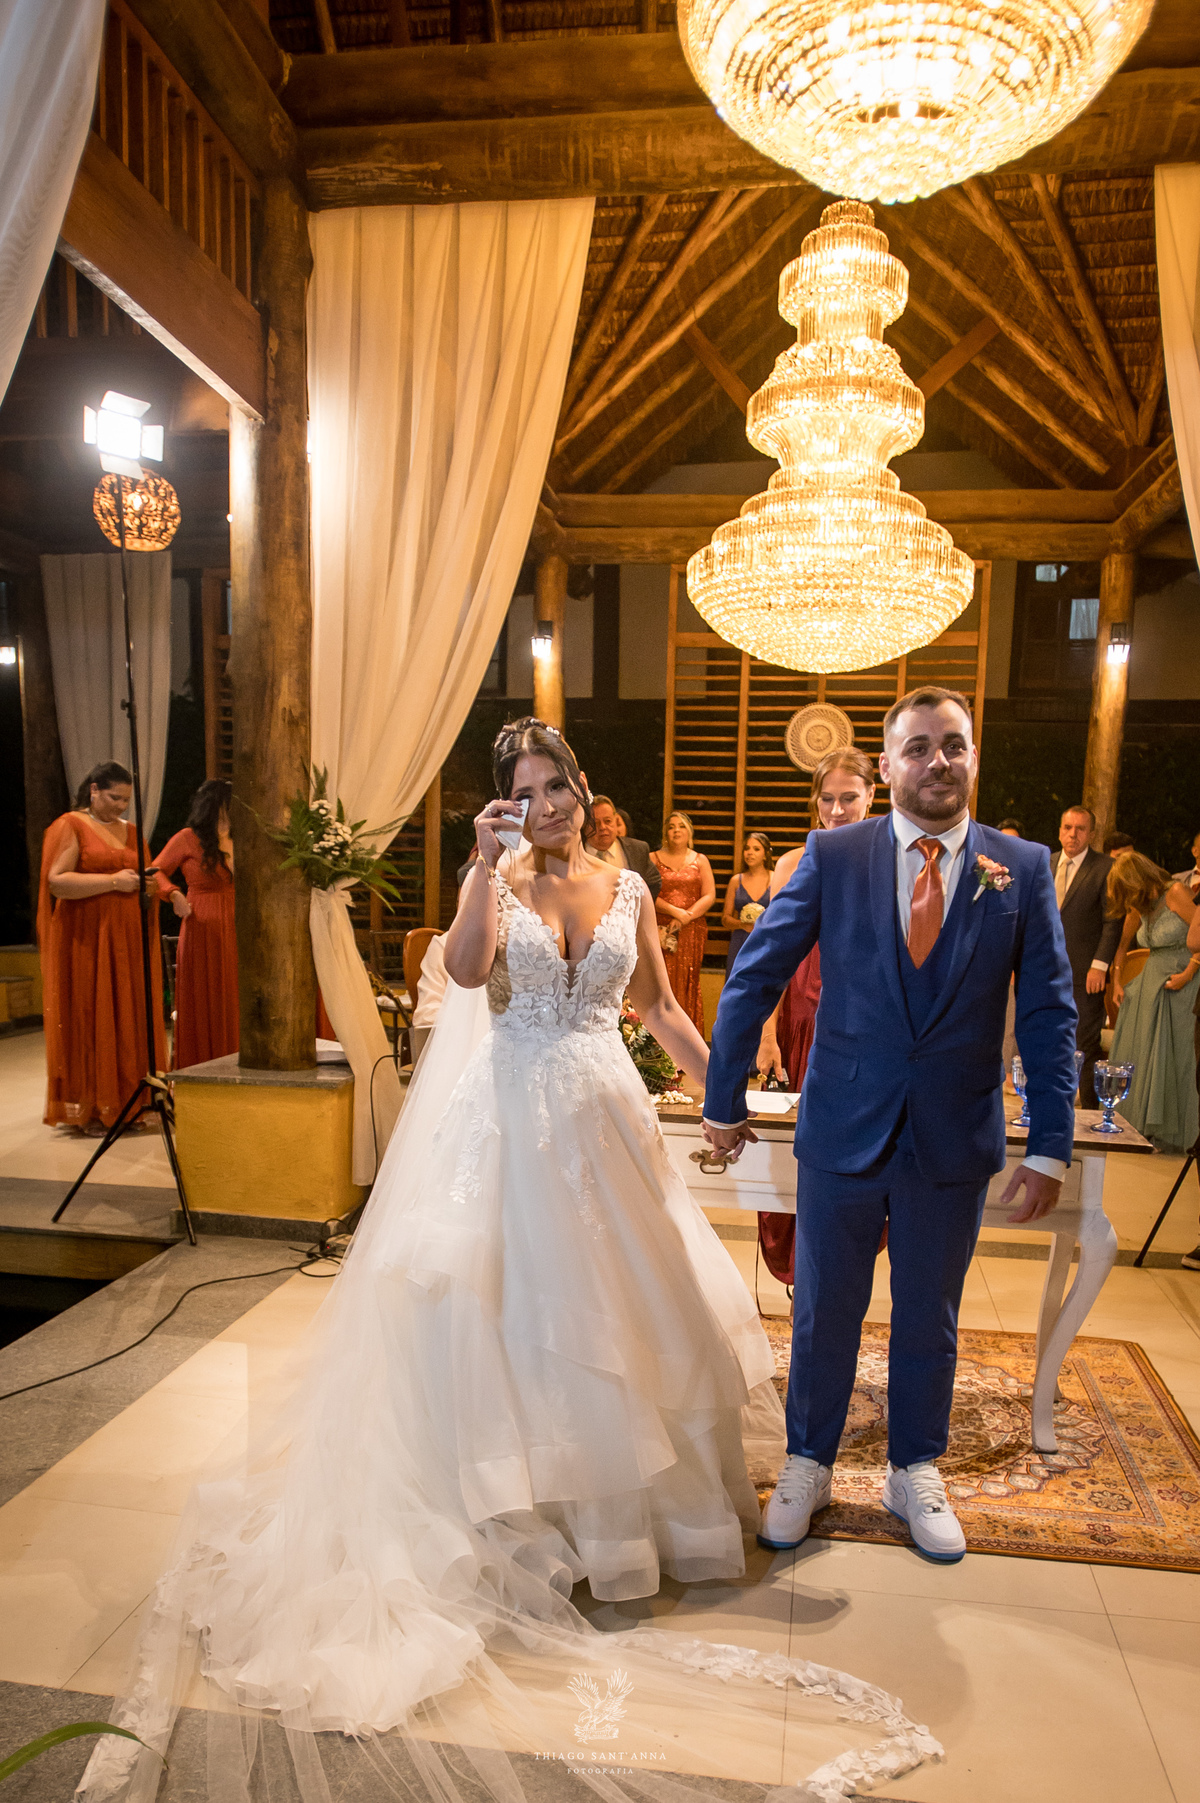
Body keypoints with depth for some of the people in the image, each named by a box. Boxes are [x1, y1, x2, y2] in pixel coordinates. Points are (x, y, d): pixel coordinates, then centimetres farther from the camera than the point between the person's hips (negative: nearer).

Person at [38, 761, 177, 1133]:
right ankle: (88, 1109, 2)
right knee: (91, 1019, -5)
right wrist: (113, 881, -17)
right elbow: (56, 881, -11)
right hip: (87, 939, -6)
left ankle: (126, 1104, 9)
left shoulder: (130, 831, 18)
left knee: (130, 1019, 3)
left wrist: (149, 884, 2)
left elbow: (147, 874, 25)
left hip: (130, 939, 6)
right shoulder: (70, 826, -1)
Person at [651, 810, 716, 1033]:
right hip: (661, 930, -1)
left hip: (692, 930, 1)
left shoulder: (700, 860, 12)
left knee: (688, 983, -2)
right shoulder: (653, 859, 9)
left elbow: (709, 896, 4)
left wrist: (687, 915, -11)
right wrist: (674, 911, -14)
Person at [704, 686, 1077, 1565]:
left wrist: (1051, 1147, -4)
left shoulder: (1024, 868, -3)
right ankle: (809, 1466, 37)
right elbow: (755, 978, -4)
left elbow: (1050, 1015, -1)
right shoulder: (834, 856, -7)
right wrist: (725, 1101, -2)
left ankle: (916, 1473, 42)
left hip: (956, 1140, 1)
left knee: (929, 1319, 19)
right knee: (824, 1314, 15)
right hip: (842, 1130, -1)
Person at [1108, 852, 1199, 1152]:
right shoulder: (1138, 906, 9)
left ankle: (1171, 1133, 11)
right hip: (1150, 978, 7)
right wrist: (1117, 981, 14)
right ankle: (1138, 1124, 16)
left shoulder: (1175, 893, -13)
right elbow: (1123, 943, 20)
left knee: (1169, 1053, -2)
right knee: (1137, 1048, 5)